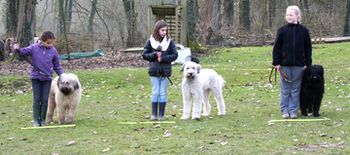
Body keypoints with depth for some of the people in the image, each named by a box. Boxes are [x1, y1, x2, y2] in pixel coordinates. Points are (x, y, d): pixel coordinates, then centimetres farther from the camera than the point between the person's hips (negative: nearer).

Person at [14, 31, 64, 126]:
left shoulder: (53, 51, 0)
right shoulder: (34, 48, -6)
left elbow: (57, 66, 7)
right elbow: (24, 53, -8)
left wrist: (62, 75, -2)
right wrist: (18, 50, -29)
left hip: (47, 78, 2)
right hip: (35, 77, -1)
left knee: (45, 100, 3)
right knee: (37, 99, 0)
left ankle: (43, 120, 12)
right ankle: (36, 120, 6)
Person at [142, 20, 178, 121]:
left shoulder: (170, 42, 1)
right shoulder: (150, 42, 1)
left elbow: (175, 55, -3)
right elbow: (144, 55, 1)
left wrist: (163, 58, -15)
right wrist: (155, 54, -16)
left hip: (165, 71, 0)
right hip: (154, 71, 0)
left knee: (163, 93, 3)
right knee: (155, 92, 2)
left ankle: (161, 114, 9)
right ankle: (154, 114, 7)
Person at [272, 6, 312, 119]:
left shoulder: (304, 31, 2)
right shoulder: (282, 30, -1)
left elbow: (308, 48, 6)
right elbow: (276, 47, 0)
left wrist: (307, 63, 2)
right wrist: (276, 63, -5)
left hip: (299, 65, 1)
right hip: (285, 65, -1)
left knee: (296, 89, 5)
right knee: (285, 89, 4)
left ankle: (293, 110, 12)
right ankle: (285, 110, 12)